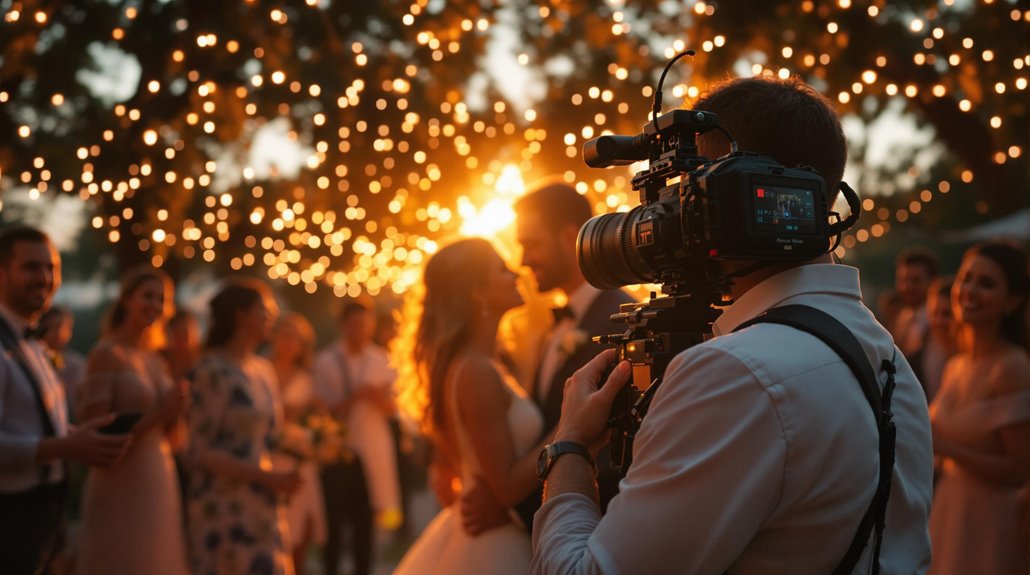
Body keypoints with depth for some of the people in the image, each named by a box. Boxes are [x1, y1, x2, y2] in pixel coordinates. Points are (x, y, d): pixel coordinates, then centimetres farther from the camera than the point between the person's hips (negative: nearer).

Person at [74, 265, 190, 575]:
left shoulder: (155, 360, 14)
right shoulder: (106, 354, -7)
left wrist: (175, 413, -3)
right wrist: (157, 415, -18)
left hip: (159, 486, 7)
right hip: (120, 491, -7)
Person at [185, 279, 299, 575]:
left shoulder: (264, 370, 12)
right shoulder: (213, 371, -9)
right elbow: (202, 452, -13)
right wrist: (268, 477, -17)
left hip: (264, 505, 7)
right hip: (225, 504, -7)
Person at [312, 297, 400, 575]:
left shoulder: (380, 360, 5)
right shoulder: (325, 362, -6)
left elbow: (390, 409, 7)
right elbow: (324, 412, -8)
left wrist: (379, 398, -14)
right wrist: (354, 397, -22)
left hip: (372, 450, 3)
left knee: (365, 522, 6)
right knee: (334, 521, 2)